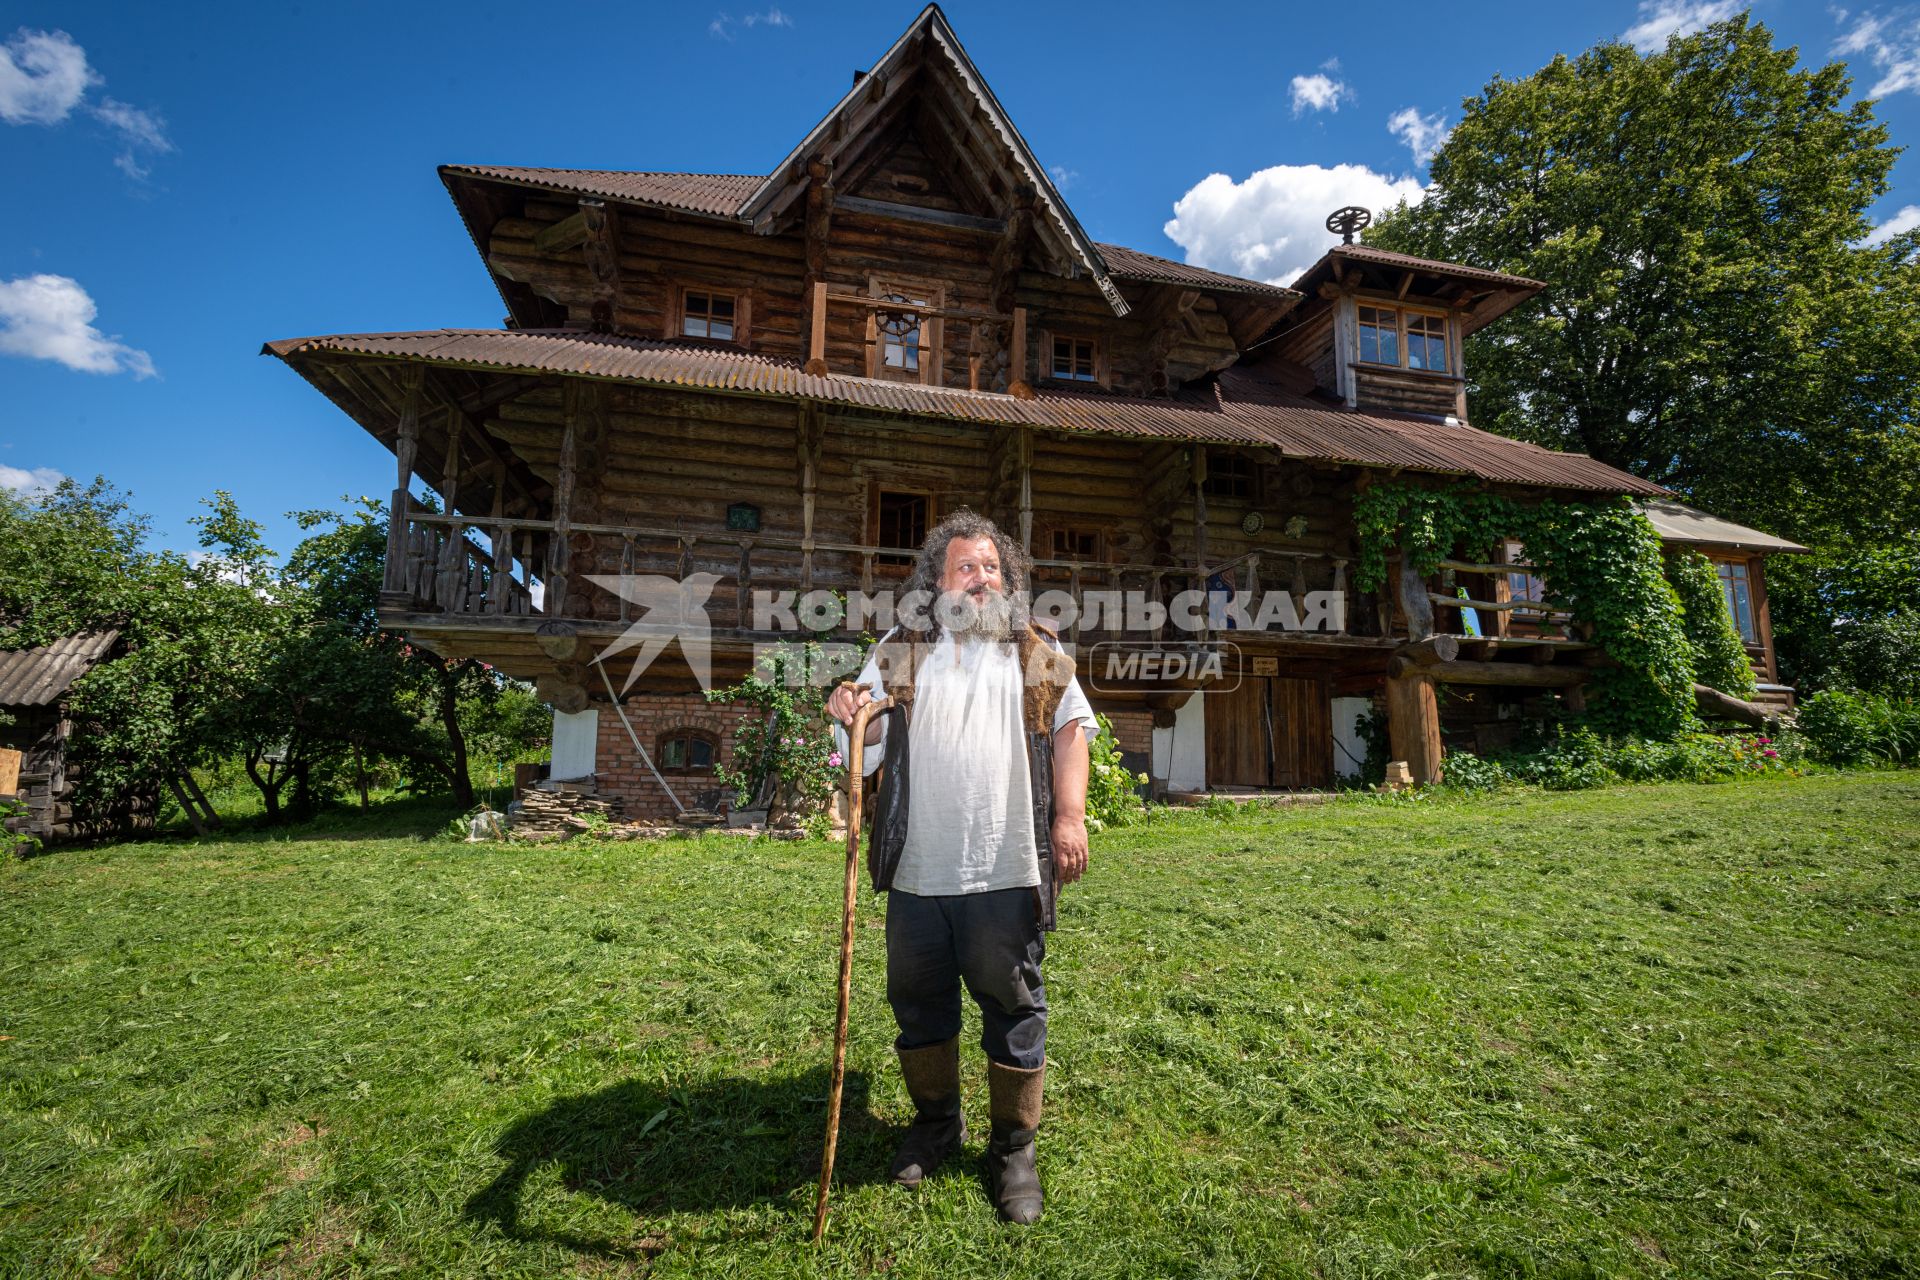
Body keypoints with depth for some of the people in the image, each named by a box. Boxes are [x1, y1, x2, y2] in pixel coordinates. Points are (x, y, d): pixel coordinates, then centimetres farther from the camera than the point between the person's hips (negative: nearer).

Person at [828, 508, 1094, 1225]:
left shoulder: (1038, 652, 8)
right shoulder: (898, 654, 7)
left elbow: (1071, 729, 3)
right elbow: (870, 752, 5)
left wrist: (1069, 817, -8)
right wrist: (852, 721, -17)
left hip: (1008, 871, -1)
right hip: (919, 871, 1)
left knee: (1013, 1010, 9)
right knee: (919, 1003, 15)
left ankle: (1013, 1149, 30)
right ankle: (935, 1123, 40)